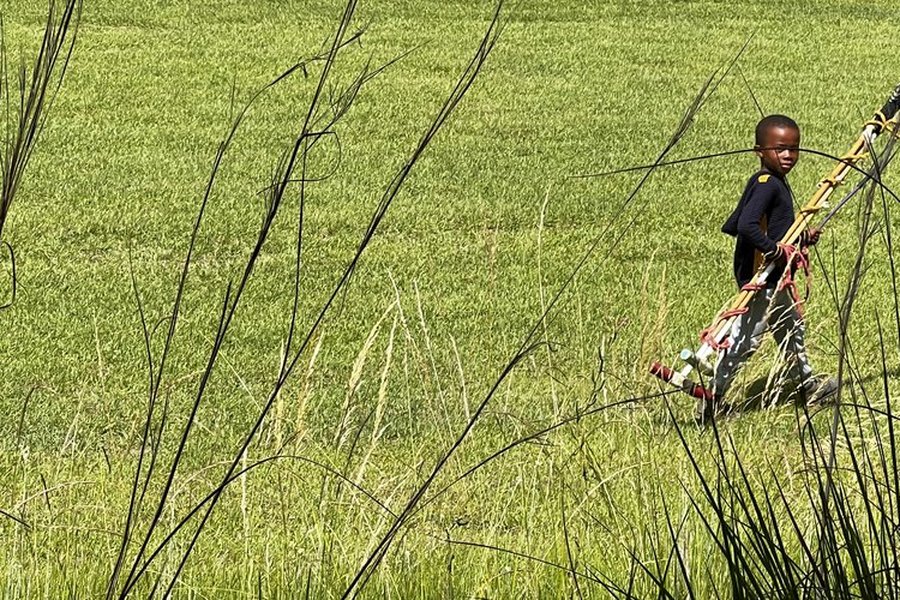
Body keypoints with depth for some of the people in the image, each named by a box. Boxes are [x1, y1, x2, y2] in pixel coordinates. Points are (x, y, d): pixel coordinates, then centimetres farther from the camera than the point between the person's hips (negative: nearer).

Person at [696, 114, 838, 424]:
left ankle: (807, 383, 44)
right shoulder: (766, 183, -21)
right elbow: (746, 226, -34)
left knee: (791, 325, 26)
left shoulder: (775, 182, 10)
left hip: (773, 276, 11)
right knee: (746, 337, -8)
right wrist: (775, 249, -26)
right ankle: (712, 396, -4)